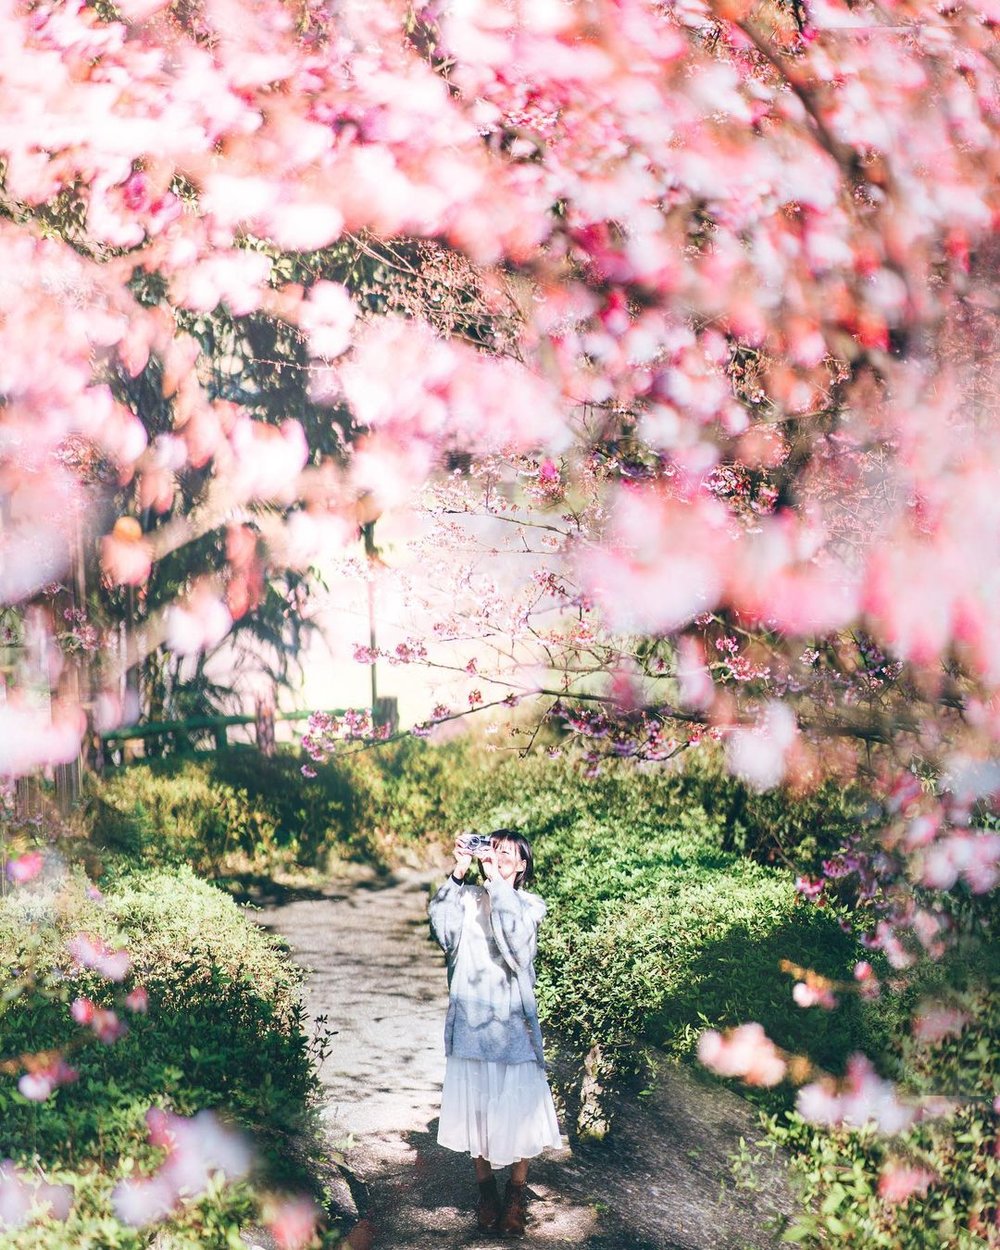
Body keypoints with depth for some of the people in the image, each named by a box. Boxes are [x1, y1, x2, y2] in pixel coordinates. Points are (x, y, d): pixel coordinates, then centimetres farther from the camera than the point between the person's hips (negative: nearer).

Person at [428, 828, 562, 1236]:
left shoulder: (528, 905, 4)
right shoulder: (466, 898, 6)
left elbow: (516, 939, -18)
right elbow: (444, 928, -15)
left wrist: (495, 880, -20)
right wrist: (459, 872, -21)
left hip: (513, 1022, -1)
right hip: (470, 1019, 1)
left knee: (518, 1109, -1)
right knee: (475, 1107, 7)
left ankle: (516, 1194, 15)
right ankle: (485, 1187, 24)